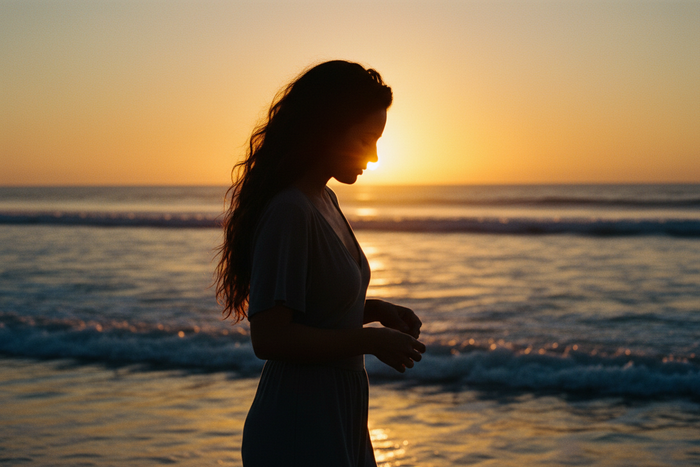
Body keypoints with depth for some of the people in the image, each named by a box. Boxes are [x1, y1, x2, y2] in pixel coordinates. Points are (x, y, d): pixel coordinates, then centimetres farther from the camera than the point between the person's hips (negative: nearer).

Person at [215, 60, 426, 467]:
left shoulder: (325, 201, 10)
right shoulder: (288, 213, -20)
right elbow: (269, 337, -25)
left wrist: (375, 309, 4)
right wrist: (371, 341, -18)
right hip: (299, 434, -9)